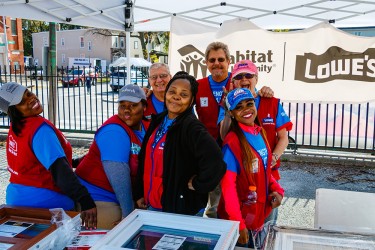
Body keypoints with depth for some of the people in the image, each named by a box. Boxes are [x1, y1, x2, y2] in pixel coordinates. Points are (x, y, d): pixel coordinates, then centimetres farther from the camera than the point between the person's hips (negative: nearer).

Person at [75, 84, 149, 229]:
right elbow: (118, 173, -26)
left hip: (120, 197, 7)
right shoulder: (114, 131, -19)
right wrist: (128, 212, -24)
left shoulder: (145, 127, 4)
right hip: (99, 197, -7)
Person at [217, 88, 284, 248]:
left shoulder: (259, 133, 2)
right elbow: (228, 185, -21)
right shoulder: (232, 141, -21)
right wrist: (238, 223, -23)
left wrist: (276, 189, -4)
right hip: (238, 218, -7)